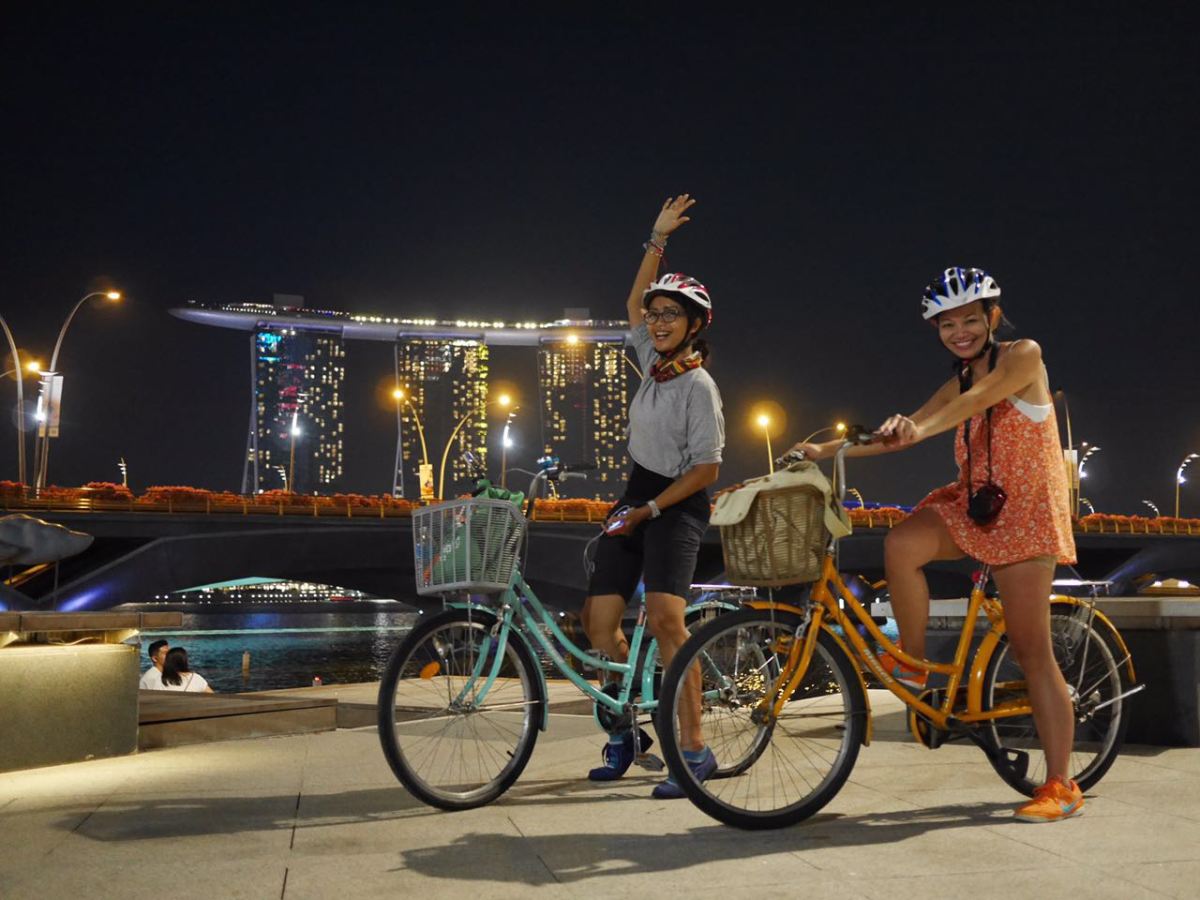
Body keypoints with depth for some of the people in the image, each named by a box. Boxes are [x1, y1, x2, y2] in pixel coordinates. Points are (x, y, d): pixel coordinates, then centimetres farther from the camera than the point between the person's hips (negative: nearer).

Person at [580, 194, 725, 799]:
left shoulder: (699, 385, -12)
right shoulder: (654, 363, 8)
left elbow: (706, 468, -14)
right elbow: (633, 301, 20)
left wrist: (649, 510, -17)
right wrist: (657, 240, 13)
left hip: (677, 505, -7)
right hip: (636, 498, 8)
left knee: (664, 617, -26)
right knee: (598, 620, 0)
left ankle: (693, 747, -20)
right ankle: (627, 733, 15)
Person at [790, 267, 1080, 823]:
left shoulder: (1024, 356, -5)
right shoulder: (958, 386, 14)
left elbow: (981, 396, -25)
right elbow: (902, 433, 10)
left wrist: (921, 427, -44)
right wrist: (826, 450, 0)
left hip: (1023, 510, -5)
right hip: (972, 502, 5)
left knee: (1031, 649, -5)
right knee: (901, 545, -26)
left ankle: (1060, 787, 5)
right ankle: (911, 661, -5)